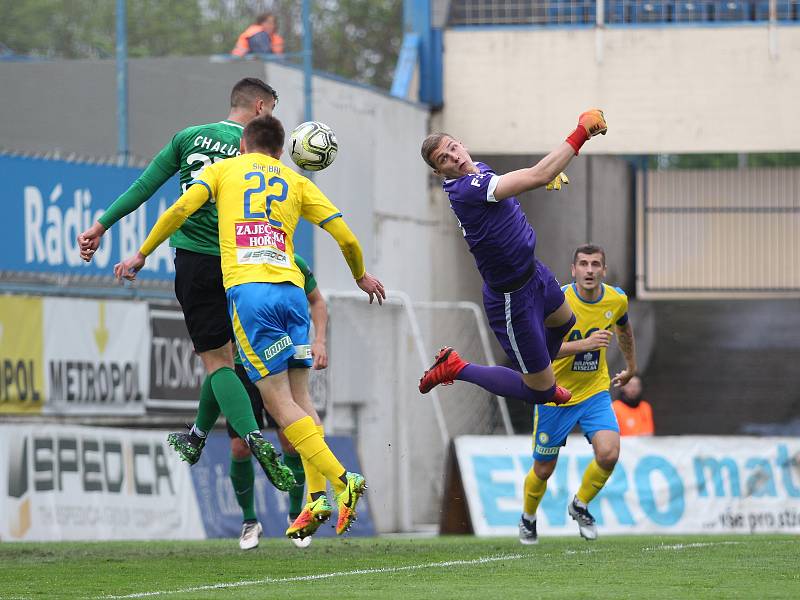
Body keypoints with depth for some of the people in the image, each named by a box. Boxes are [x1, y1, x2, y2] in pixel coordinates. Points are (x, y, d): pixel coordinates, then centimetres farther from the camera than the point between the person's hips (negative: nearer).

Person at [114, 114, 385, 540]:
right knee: (298, 398, 9)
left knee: (279, 402, -4)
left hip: (248, 290, -3)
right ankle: (317, 498, -3)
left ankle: (340, 480, -17)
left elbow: (181, 209, 0)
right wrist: (361, 277, 34)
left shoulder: (224, 170, 16)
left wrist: (142, 255, 10)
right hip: (291, 288, 3)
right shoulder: (296, 183, 21)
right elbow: (346, 236, 15)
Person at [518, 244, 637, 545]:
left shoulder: (617, 300, -6)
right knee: (543, 470, 7)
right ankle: (528, 518, 39)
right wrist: (584, 344, -36)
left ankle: (580, 506, 9)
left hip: (595, 392, 3)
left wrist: (631, 367, 29)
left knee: (609, 453, -20)